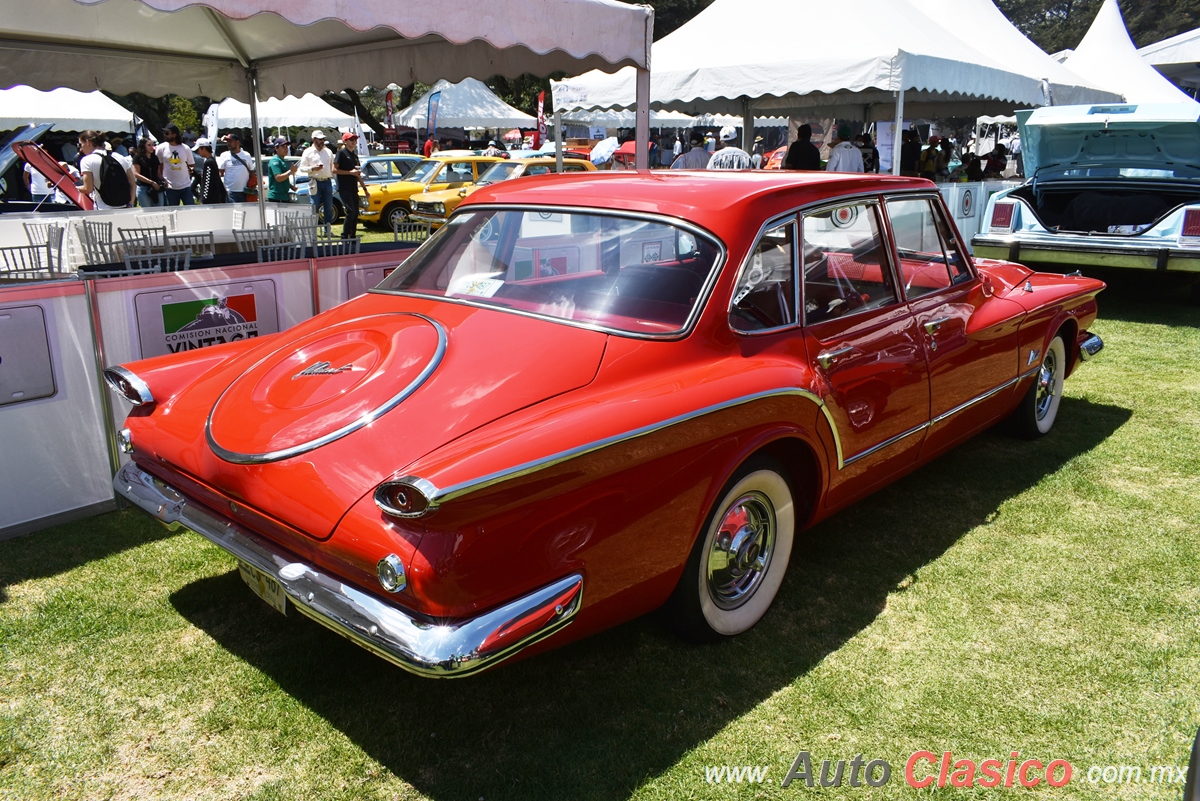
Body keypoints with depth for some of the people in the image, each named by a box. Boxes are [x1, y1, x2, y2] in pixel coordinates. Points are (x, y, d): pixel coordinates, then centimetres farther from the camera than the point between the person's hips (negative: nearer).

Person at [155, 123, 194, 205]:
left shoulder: (185, 148, 2)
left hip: (186, 186, 1)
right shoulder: (161, 148, -1)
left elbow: (192, 164, 13)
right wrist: (162, 179, -7)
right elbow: (157, 166, 3)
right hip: (170, 188, -1)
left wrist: (191, 169, -6)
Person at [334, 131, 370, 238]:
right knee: (351, 211, -17)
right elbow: (334, 170, -11)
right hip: (344, 188, -8)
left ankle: (352, 237, 11)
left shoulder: (355, 155, 19)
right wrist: (350, 172, -16)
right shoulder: (341, 153, -3)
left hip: (353, 189, 8)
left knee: (355, 213, 5)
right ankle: (344, 237, -10)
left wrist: (365, 189, 22)